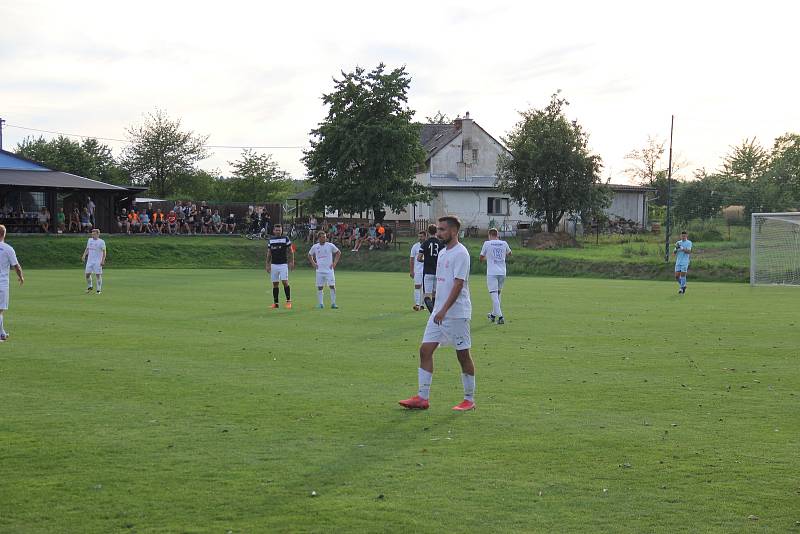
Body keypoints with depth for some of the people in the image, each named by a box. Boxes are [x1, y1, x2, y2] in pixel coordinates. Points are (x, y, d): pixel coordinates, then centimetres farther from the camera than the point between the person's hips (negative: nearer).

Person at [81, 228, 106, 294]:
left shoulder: (101, 242, -6)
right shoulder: (89, 240, 12)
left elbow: (104, 252, -7)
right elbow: (87, 249, 20)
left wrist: (103, 260, -16)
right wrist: (84, 255, 4)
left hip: (98, 261, -5)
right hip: (90, 261, 5)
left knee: (98, 275, -5)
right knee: (87, 274, 4)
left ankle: (99, 290, 2)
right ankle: (89, 287, 24)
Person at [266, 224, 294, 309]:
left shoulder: (285, 239, 0)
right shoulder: (270, 240, 9)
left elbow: (291, 251, 2)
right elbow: (269, 253, 13)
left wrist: (292, 262, -6)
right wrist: (267, 265, 9)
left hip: (283, 264, -3)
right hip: (274, 265, 3)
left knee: (285, 282, -12)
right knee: (275, 284, 3)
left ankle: (288, 301, -5)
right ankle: (275, 303, 7)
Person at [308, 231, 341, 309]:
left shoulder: (330, 245, -3)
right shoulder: (315, 247, 3)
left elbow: (338, 253, 9)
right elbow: (310, 255, 21)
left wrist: (335, 263, 1)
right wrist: (313, 263, 7)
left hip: (329, 270, -2)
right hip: (319, 271, 2)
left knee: (332, 286, -8)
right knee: (319, 287, 3)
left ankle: (333, 303, -3)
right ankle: (320, 304, 11)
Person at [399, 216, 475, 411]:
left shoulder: (460, 253, -13)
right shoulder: (442, 252, 14)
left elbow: (458, 284, -20)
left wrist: (444, 310, -24)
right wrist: (438, 310, 19)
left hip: (457, 313, -9)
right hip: (439, 312, 9)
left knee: (463, 355, 1)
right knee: (425, 350, 2)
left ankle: (469, 400, 11)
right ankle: (422, 398, 4)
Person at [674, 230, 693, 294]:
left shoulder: (689, 243, -1)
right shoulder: (678, 243, 14)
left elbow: (689, 252, -15)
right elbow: (675, 253, 9)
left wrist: (682, 249, -28)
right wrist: (676, 248, -12)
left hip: (685, 262, -5)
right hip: (678, 262, 5)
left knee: (682, 275, -8)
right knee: (677, 276, 1)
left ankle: (681, 289, 2)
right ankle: (683, 286, 22)